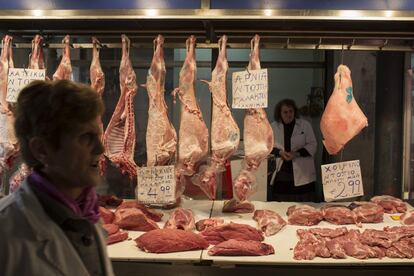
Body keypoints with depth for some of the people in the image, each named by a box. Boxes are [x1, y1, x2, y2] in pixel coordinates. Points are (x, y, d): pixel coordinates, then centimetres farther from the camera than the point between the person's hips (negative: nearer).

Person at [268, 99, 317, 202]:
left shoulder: (305, 125, 2)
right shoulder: (274, 126, 7)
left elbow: (312, 145, 1)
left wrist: (297, 153, -14)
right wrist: (280, 152, -10)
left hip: (301, 172, -1)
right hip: (282, 171, 2)